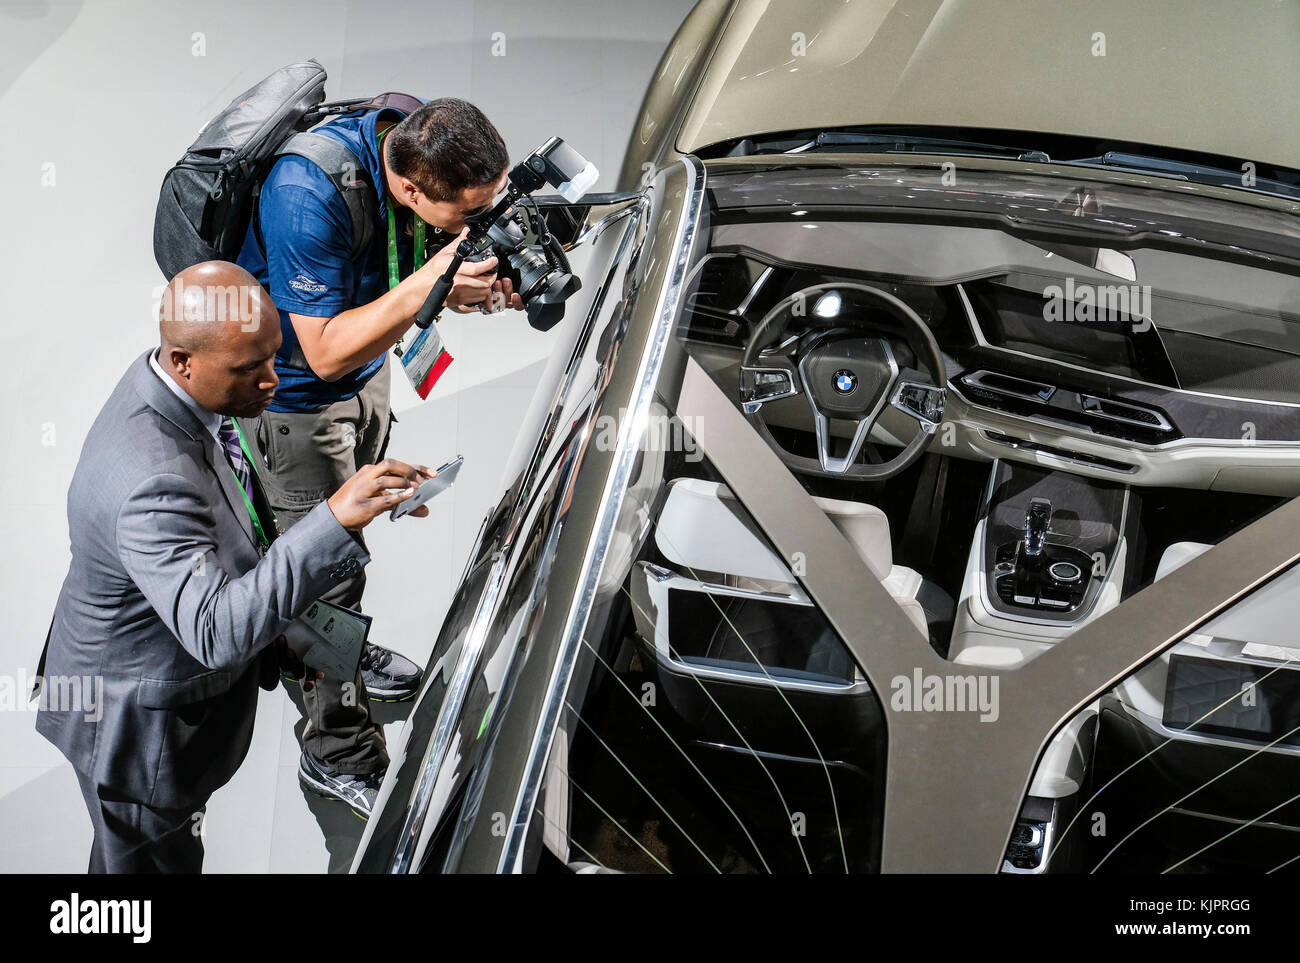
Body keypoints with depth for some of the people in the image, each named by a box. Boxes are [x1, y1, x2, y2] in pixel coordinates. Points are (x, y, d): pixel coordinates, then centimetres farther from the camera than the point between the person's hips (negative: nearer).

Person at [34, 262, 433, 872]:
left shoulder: (170, 382, -9)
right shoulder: (152, 483, -41)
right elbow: (215, 631, -47)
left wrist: (278, 631, 12)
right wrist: (336, 520, -54)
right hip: (138, 721, -9)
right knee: (152, 858, 18)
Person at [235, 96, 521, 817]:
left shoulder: (418, 144, -16)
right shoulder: (308, 196, -38)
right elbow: (326, 352, -33)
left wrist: (485, 287, -23)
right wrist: (429, 284, -41)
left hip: (367, 372, 7)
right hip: (294, 390, -7)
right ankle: (338, 754, 17)